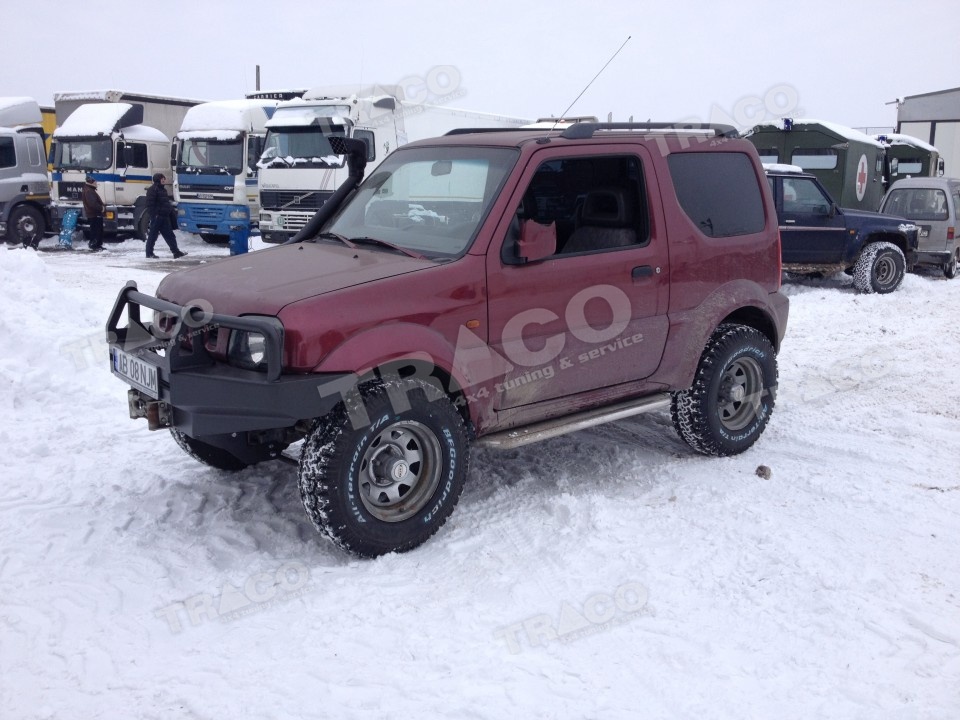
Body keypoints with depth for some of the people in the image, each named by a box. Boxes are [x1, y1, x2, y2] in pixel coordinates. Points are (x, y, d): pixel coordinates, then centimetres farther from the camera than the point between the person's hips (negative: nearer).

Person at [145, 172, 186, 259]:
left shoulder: (163, 189, 18)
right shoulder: (153, 189, -11)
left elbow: (167, 202, 24)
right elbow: (150, 203, -17)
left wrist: (171, 211, 15)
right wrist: (154, 214, -22)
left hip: (164, 216, 9)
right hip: (157, 216, -9)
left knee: (169, 235, 5)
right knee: (153, 235, -1)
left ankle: (176, 252, 5)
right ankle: (149, 253, 7)